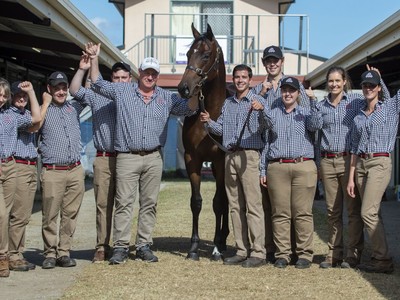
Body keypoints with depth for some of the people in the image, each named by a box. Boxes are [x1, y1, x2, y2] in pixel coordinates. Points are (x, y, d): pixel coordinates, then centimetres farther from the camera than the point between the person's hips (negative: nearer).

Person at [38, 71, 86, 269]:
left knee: (70, 215, 3)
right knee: (50, 216, -4)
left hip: (76, 171, 4)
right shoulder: (44, 110, 6)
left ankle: (64, 253, 9)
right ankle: (50, 254, 5)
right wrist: (46, 102, -4)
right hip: (52, 172, -3)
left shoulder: (73, 108, 17)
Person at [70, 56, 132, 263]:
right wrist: (82, 69, -8)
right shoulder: (98, 97, 11)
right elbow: (75, 91, 4)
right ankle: (102, 247, 7)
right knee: (103, 204, 1)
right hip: (104, 160, 1)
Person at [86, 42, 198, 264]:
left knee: (149, 204, 6)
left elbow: (188, 108, 8)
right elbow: (98, 84, 4)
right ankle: (120, 247, 0)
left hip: (153, 158, 3)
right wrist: (94, 60, -7)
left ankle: (144, 246, 13)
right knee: (124, 203, -5)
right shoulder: (122, 91, 6)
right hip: (127, 157, -3)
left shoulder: (167, 97, 11)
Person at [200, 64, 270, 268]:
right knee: (235, 206, 8)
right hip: (230, 156, 6)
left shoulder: (258, 102, 0)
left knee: (253, 205, -8)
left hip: (250, 156, -6)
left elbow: (262, 128, -13)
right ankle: (242, 251, 13)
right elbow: (221, 129, 20)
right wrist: (208, 122, 2)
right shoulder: (228, 103, 17)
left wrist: (261, 110, -31)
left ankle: (258, 253, -7)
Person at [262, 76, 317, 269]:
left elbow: (314, 126, -11)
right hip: (277, 168, 2)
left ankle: (305, 254, 2)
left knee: (303, 213, -3)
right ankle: (282, 254, 6)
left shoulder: (307, 113, 13)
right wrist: (263, 171, 9)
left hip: (303, 167, -1)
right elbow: (265, 143, 15)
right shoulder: (272, 115, 17)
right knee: (280, 213, 0)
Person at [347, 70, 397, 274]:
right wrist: (351, 178, 10)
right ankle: (380, 257, 10)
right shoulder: (358, 118, 16)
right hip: (361, 165, 6)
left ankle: (382, 259, -9)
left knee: (368, 213, -15)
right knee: (373, 214, 5)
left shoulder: (391, 107, 4)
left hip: (380, 163, -6)